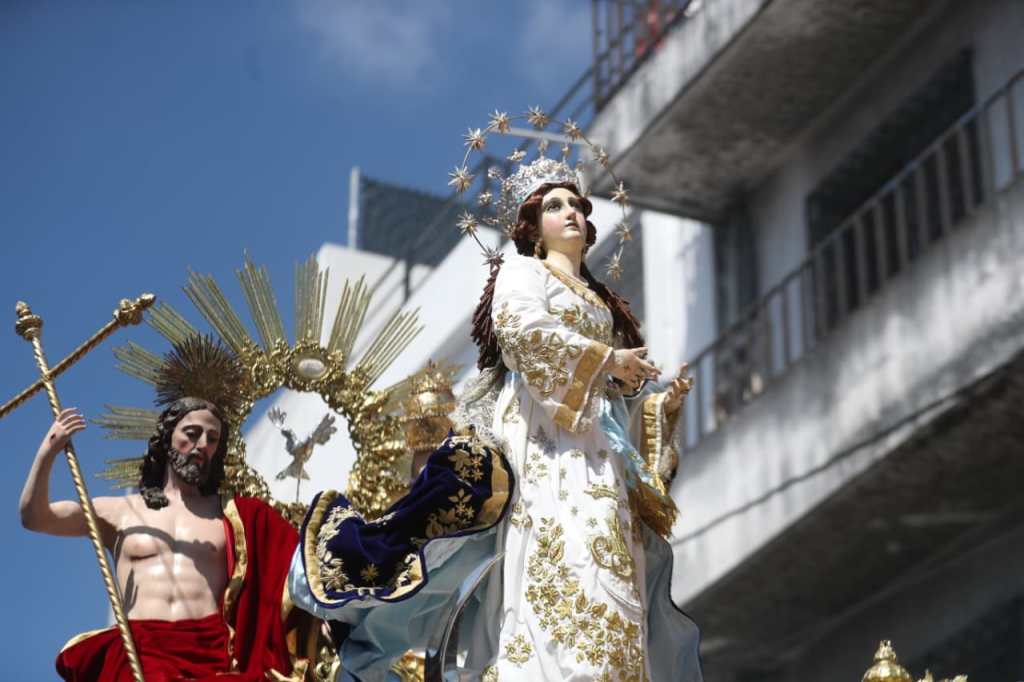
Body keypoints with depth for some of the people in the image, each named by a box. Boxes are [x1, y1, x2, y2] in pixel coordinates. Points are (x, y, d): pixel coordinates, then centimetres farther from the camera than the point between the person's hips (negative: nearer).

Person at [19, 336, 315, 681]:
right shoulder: (120, 511, 20)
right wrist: (48, 453, -1)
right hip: (139, 652, 0)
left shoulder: (234, 514, 19)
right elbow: (34, 517, 13)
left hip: (213, 653, 1)